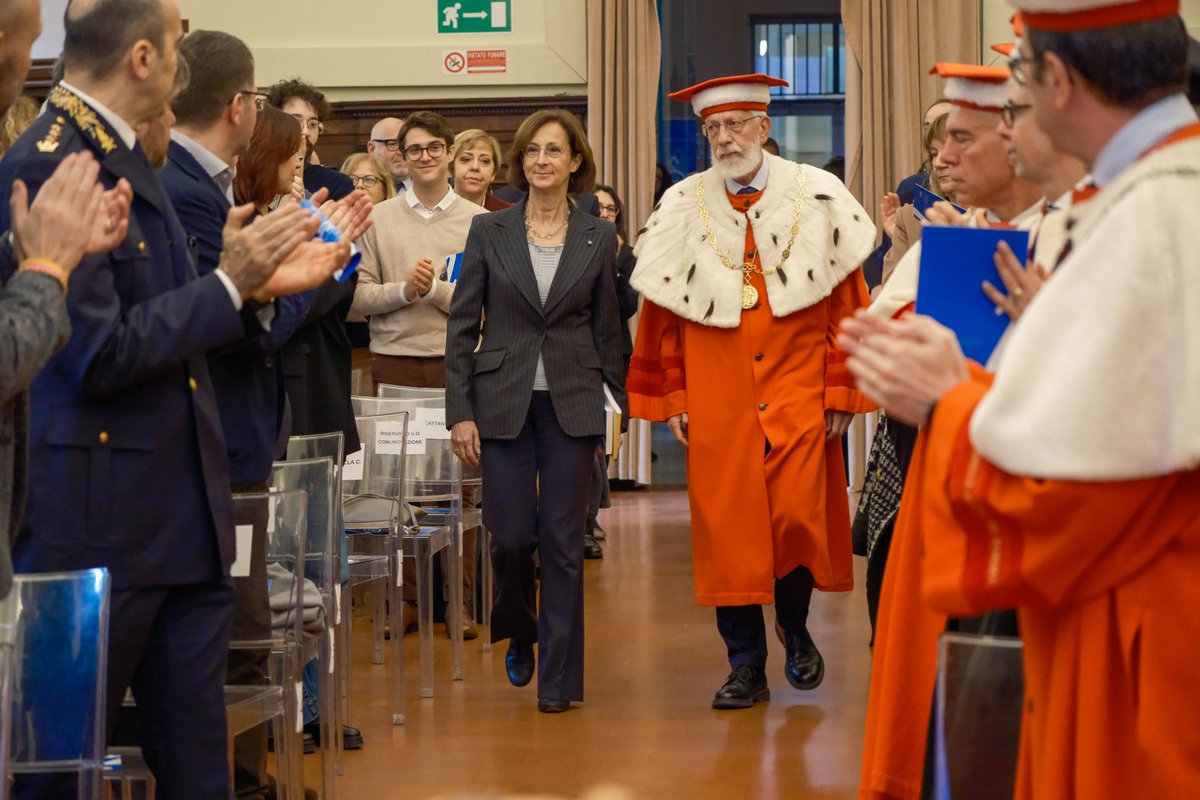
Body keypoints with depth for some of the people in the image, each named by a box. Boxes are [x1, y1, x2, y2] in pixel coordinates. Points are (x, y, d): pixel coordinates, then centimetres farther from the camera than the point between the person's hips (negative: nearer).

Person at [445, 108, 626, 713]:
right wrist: (459, 412, -4)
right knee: (511, 535, -2)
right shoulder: (489, 232, 2)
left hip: (573, 404, 0)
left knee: (562, 542, 0)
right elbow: (462, 326, 2)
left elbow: (607, 329, 10)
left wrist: (618, 404, 6)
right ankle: (518, 633, 30)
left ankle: (559, 678, 10)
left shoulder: (598, 238, 5)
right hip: (503, 402, 0)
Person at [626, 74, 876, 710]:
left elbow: (846, 302, 2)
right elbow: (662, 312, 8)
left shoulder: (817, 198, 3)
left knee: (798, 519, -6)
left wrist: (841, 389, -2)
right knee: (726, 531, 0)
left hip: (798, 396, -1)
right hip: (718, 404, 1)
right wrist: (672, 396, 3)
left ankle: (795, 626, 24)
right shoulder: (682, 209, 6)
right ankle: (746, 666, 13)